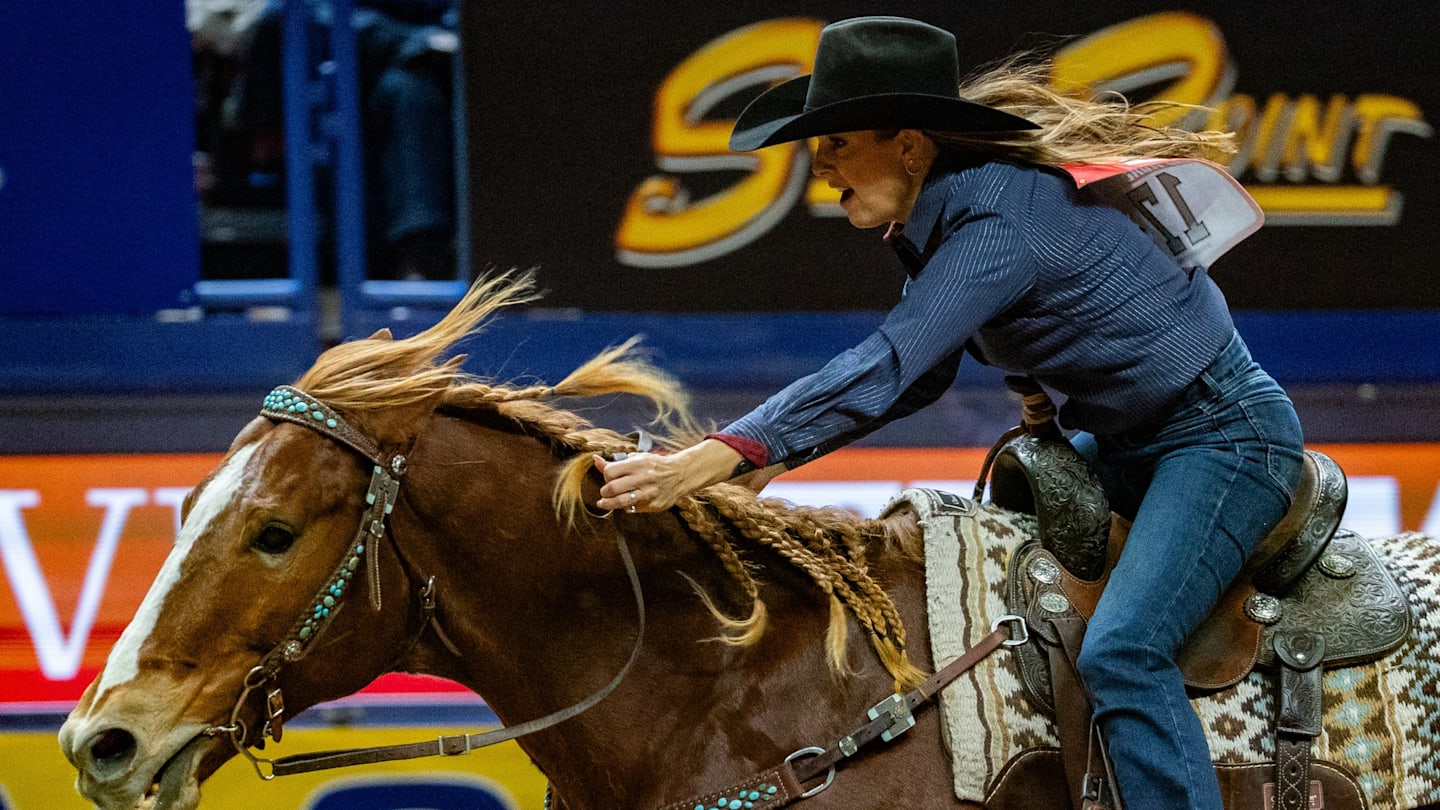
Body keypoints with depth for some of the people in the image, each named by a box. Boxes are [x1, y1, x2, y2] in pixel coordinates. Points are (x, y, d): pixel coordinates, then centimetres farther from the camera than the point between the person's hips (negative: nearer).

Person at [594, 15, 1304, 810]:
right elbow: (915, 372, 11)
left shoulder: (1000, 226, -27)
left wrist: (713, 460, -42)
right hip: (1128, 439, 10)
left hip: (1224, 435, -10)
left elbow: (884, 369, -35)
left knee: (1119, 652, -26)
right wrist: (771, 456, -3)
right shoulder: (945, 213, 3)